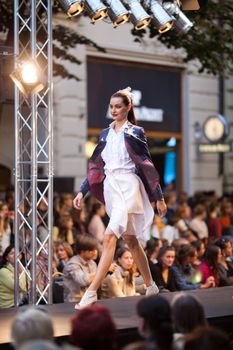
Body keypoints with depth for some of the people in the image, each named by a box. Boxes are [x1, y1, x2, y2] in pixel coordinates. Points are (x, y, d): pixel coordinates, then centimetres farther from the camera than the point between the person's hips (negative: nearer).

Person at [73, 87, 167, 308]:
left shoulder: (135, 133, -3)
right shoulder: (106, 134, 13)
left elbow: (147, 166, -3)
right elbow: (96, 166, 15)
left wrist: (159, 198, -3)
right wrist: (82, 192, 6)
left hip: (128, 188, -7)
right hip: (111, 188, 7)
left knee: (109, 237, -18)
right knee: (131, 240, 14)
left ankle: (92, 291, -21)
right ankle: (150, 286, 26)